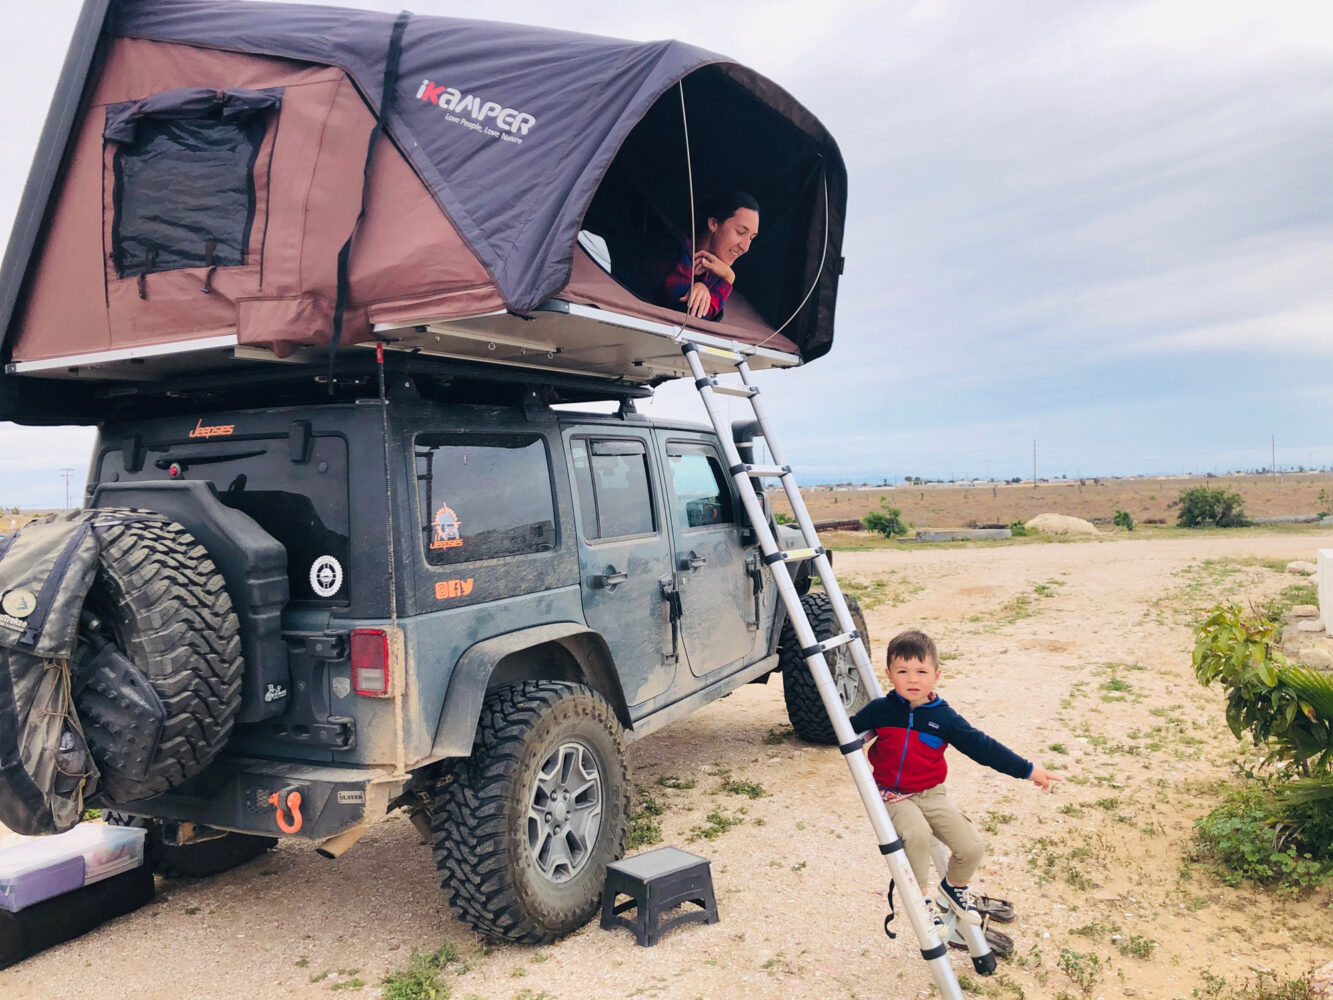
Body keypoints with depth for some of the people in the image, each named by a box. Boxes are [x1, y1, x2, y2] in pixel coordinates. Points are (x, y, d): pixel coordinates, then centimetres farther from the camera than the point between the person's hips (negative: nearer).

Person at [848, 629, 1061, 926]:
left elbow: (981, 746, -3)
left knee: (972, 847, -8)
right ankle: (920, 899, -8)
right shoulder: (879, 710, -6)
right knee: (917, 832, -32)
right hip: (893, 796, -3)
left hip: (931, 794, 3)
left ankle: (954, 886, 27)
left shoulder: (944, 717, -5)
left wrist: (1027, 769, -5)